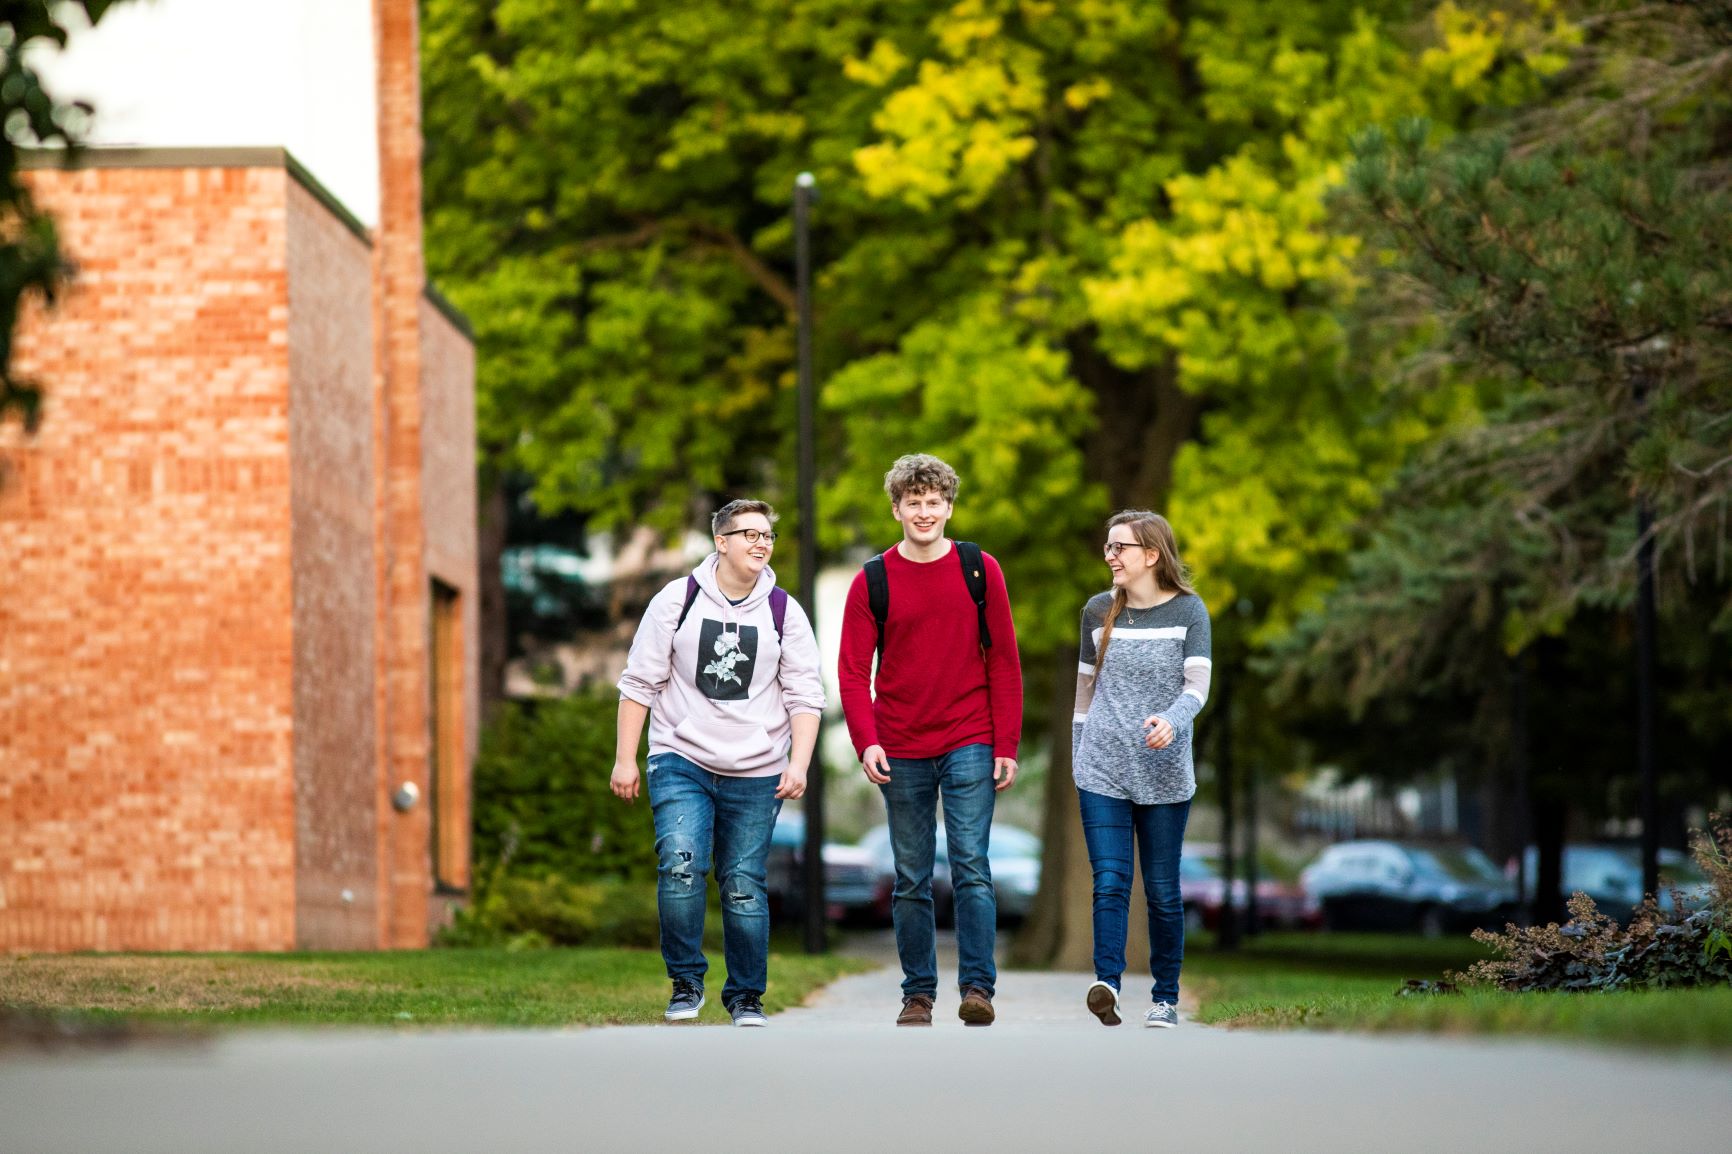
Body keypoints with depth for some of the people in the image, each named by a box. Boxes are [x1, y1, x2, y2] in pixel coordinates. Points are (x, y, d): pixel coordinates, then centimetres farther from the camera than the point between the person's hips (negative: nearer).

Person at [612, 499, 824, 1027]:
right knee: (681, 864, -20)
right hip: (682, 761, -1)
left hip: (756, 774, 1)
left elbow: (805, 695, 5)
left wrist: (798, 764, -8)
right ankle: (686, 982, -4)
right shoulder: (677, 600, 0)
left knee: (743, 885, 1)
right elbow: (640, 682, 4)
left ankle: (746, 996, 16)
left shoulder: (784, 612, 5)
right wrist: (625, 760, 0)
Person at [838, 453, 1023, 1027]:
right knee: (911, 879, 6)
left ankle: (977, 988, -9)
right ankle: (918, 994, 11)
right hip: (901, 753, 1)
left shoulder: (979, 570, 3)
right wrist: (867, 742, -15)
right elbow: (853, 670, 0)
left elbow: (1003, 662, 3)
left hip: (970, 745, -1)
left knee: (971, 867, -9)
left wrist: (1006, 744, -3)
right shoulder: (872, 581, 2)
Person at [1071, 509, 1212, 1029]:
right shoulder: (1098, 611, 9)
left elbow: (1197, 685, -9)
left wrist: (1172, 719, -29)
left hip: (1163, 773, -1)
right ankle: (1106, 983, -24)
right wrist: (1078, 756, 15)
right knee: (1110, 882, -12)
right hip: (1102, 771, 1)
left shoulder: (1188, 611, 0)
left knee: (1162, 890, 4)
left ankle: (1166, 998, 12)